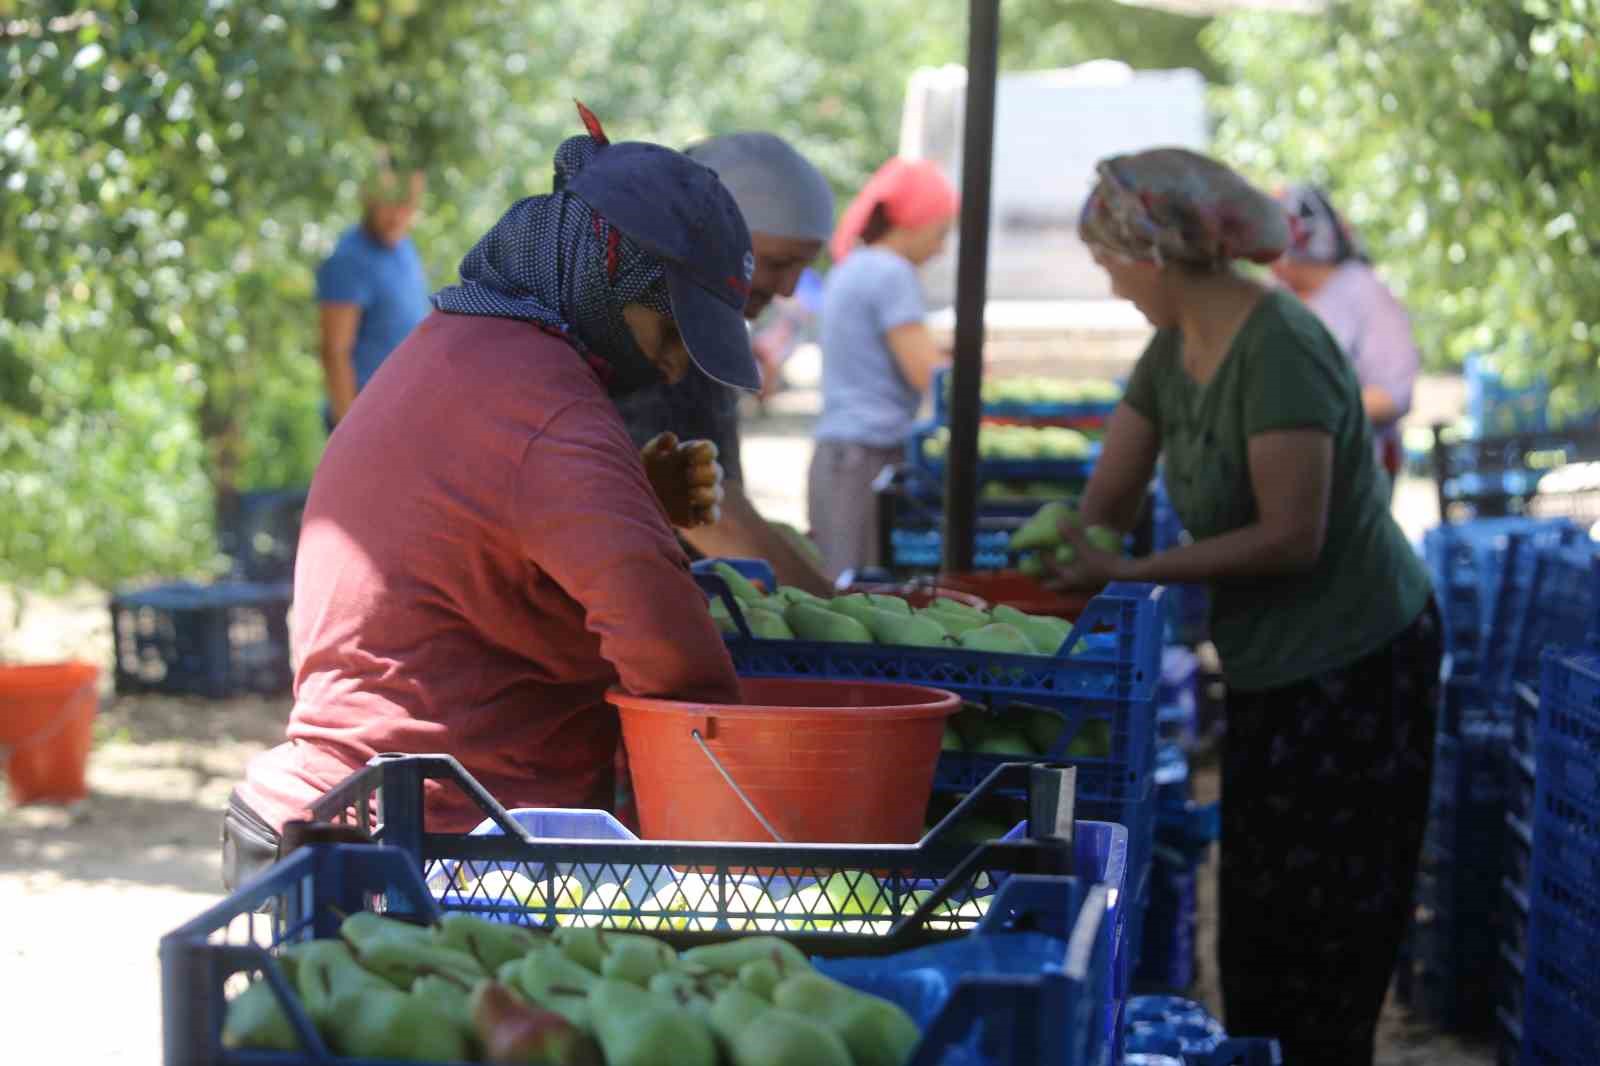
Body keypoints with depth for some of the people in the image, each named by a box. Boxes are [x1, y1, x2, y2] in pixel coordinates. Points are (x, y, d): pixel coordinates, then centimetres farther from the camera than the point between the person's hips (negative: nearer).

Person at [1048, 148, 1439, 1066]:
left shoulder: (1279, 352, -22)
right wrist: (1058, 551, -8)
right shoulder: (1174, 352, 5)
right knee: (1257, 924, 15)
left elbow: (1291, 537, -24)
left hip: (1351, 667, -9)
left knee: (1317, 935, -1)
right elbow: (1106, 504, 8)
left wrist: (1132, 571, -21)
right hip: (1273, 665, 9)